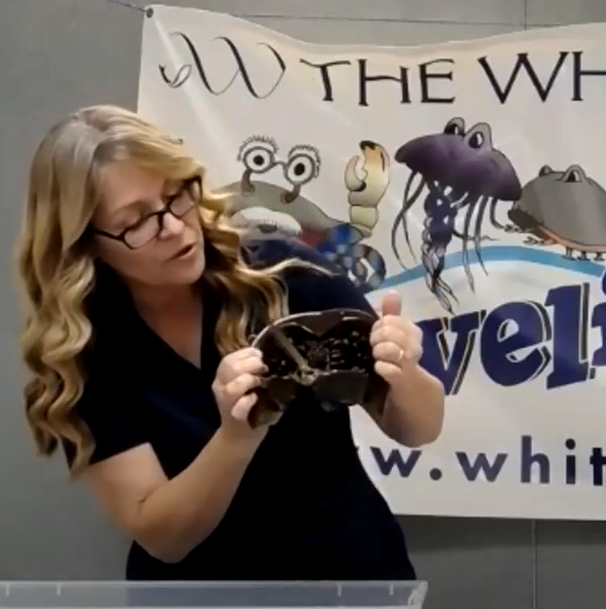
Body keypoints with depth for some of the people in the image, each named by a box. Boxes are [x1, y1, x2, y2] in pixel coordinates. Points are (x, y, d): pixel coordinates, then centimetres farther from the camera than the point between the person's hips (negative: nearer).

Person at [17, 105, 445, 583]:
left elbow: (419, 429, -6)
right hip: (198, 582, -1)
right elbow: (158, 536, -12)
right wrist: (237, 437, -28)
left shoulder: (287, 274, -13)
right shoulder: (81, 353, -10)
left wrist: (403, 377, -26)